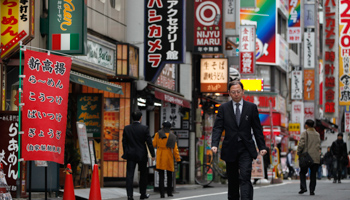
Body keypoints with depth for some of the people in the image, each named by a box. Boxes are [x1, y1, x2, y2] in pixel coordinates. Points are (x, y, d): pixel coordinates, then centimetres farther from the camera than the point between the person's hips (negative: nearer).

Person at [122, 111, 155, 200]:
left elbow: (124, 142, 5)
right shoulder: (144, 128, -9)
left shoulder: (126, 128, -1)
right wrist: (153, 155, 0)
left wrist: (126, 153, 16)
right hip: (142, 155, -1)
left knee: (129, 175, -1)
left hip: (130, 155, 1)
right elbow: (149, 142, -7)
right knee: (143, 175, 14)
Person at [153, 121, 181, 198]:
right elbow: (175, 148, -3)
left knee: (161, 176, -1)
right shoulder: (172, 136, -2)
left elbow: (154, 145, 3)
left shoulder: (158, 134, -2)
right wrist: (178, 159, 1)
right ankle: (169, 192, 18)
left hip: (160, 158, -1)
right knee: (169, 176, 15)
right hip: (169, 157, 1)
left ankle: (162, 193, -8)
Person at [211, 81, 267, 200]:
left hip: (246, 150, -1)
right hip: (230, 149, 1)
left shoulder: (251, 107, 6)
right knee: (232, 180, 9)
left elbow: (257, 129, 8)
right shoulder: (223, 108, 6)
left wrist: (262, 147, 3)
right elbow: (217, 128, -1)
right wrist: (214, 144, -16)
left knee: (245, 178, -15)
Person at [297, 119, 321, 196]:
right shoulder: (317, 134, 13)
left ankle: (303, 187, -8)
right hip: (316, 158, 4)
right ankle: (312, 190, 3)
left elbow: (301, 144, -12)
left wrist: (298, 152, -1)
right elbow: (319, 144, 13)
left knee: (303, 172, 7)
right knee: (313, 174, 7)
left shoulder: (305, 133, -5)